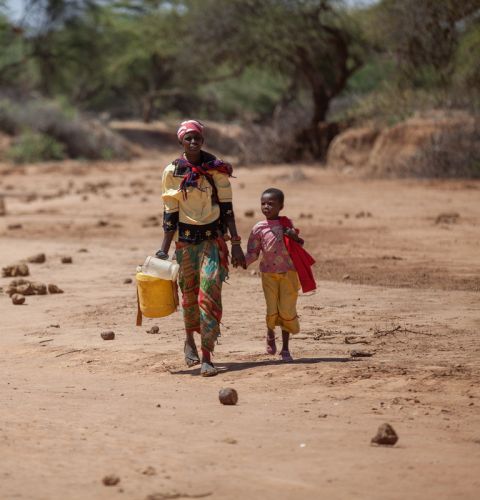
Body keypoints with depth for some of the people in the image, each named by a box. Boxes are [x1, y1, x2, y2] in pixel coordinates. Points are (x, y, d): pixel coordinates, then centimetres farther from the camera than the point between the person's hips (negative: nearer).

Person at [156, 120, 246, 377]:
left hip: (213, 237, -1)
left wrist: (236, 244, -2)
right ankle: (190, 340, 39)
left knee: (209, 293, -15)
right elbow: (170, 214, 3)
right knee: (189, 293, 10)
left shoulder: (217, 169, 0)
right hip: (185, 239, 1)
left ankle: (206, 357, -17)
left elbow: (226, 209, 2)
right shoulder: (172, 172, 1)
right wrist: (164, 250, -2)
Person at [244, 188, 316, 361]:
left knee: (287, 311, -2)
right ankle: (270, 335, 28)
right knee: (272, 310, -5)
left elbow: (298, 247, 12)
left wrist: (295, 237, -9)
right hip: (269, 274, 0)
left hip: (288, 273, 0)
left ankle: (285, 347, 12)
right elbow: (253, 253, 2)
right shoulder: (259, 228, 0)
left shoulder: (287, 224, 3)